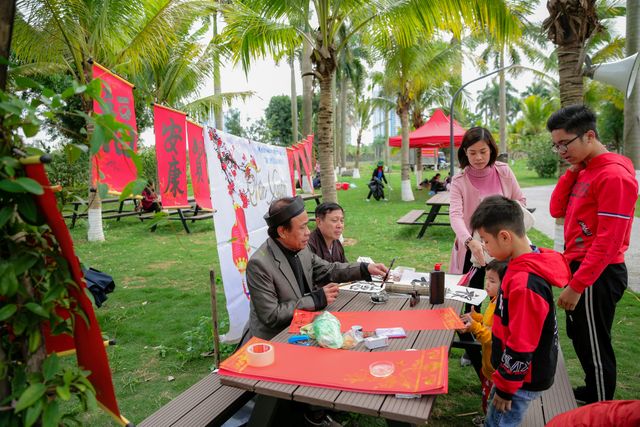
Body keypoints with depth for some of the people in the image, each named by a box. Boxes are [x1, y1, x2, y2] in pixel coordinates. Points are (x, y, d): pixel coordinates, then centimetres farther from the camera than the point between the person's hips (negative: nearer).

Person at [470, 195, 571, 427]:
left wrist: (505, 388, -13)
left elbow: (520, 347, -25)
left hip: (523, 379, -8)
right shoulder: (531, 265, -2)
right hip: (516, 371, 8)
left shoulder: (525, 284, -32)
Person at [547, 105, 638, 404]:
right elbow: (556, 210, 3)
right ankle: (593, 391, 41)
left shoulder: (613, 175, -20)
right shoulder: (585, 170, 9)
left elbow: (608, 242, -22)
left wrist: (576, 286, -22)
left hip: (597, 275, -9)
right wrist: (573, 170, -3)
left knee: (594, 345, 5)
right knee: (578, 335, 22)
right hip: (580, 266, 9)